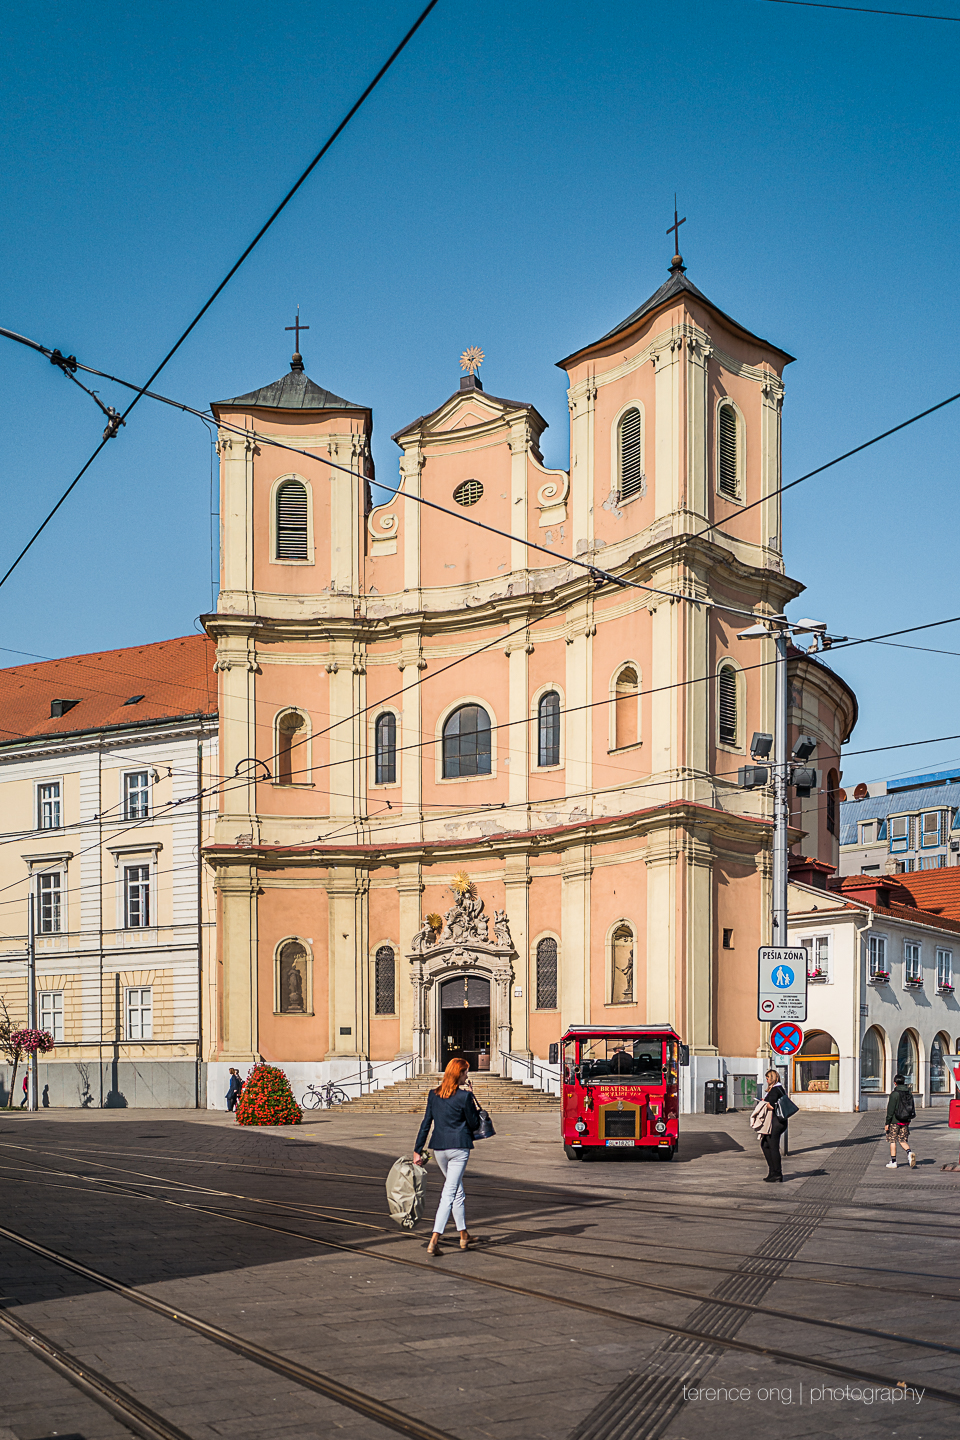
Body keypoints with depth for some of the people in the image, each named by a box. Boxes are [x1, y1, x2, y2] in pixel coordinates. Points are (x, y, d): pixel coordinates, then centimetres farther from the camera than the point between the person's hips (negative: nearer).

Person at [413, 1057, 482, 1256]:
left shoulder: (434, 1094, 5)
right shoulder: (464, 1096, -10)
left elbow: (426, 1123, 7)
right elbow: (474, 1125, -3)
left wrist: (417, 1150, 10)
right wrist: (475, 1105, 7)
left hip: (439, 1148, 6)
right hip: (459, 1147, -6)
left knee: (458, 1191, 21)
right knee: (450, 1193, -5)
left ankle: (464, 1236, 31)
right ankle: (434, 1241, -15)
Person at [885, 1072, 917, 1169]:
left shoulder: (894, 1094, -13)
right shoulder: (909, 1093, 6)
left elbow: (890, 1110, -14)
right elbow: (912, 1108, 13)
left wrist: (887, 1123, -10)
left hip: (895, 1121, -6)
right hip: (906, 1121, 6)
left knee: (893, 1140, 5)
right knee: (902, 1140, 13)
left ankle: (893, 1162, 8)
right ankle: (909, 1152, -15)